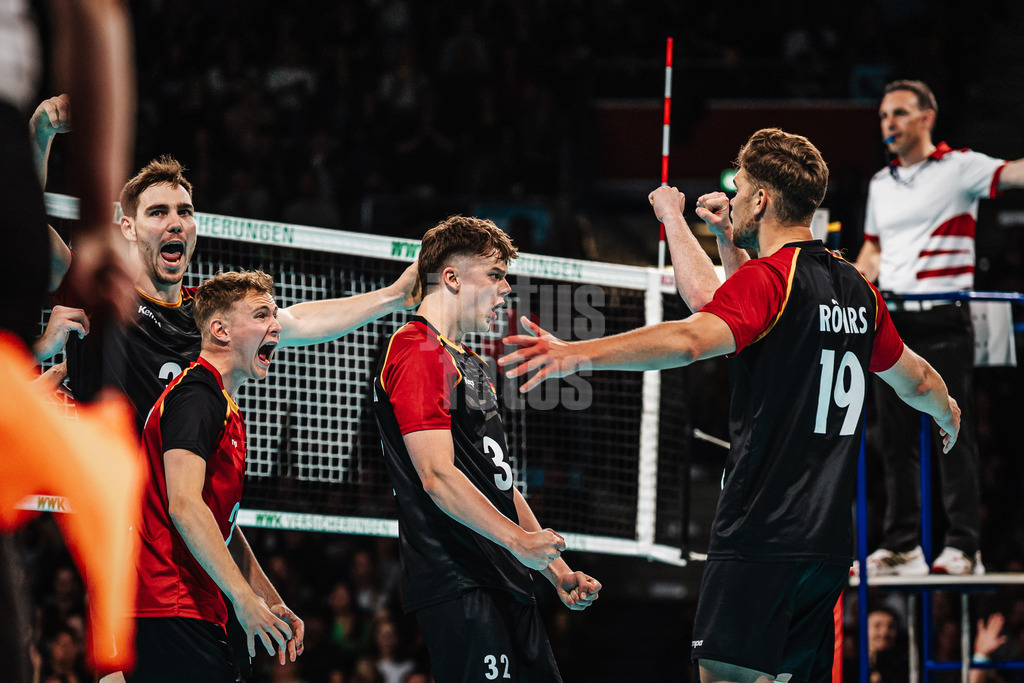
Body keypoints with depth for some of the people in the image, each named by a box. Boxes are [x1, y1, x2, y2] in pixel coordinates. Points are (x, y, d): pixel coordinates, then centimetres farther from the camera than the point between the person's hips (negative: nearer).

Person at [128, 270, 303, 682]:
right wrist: (245, 599, -23)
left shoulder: (227, 411, 23)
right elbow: (184, 506, -21)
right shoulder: (196, 396, -10)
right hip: (171, 612, -10)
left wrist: (272, 603, 20)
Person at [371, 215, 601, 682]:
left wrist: (557, 571, 20)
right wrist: (519, 540, -27)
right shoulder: (418, 353, -8)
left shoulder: (469, 363, 25)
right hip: (457, 586, -10)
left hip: (506, 586, 10)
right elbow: (438, 476, -18)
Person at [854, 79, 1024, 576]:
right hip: (892, 321, 6)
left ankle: (964, 547, -5)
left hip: (944, 323, -6)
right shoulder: (880, 184, 16)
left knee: (953, 436, -6)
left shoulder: (959, 168, -3)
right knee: (895, 437, 6)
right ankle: (902, 544, 11)